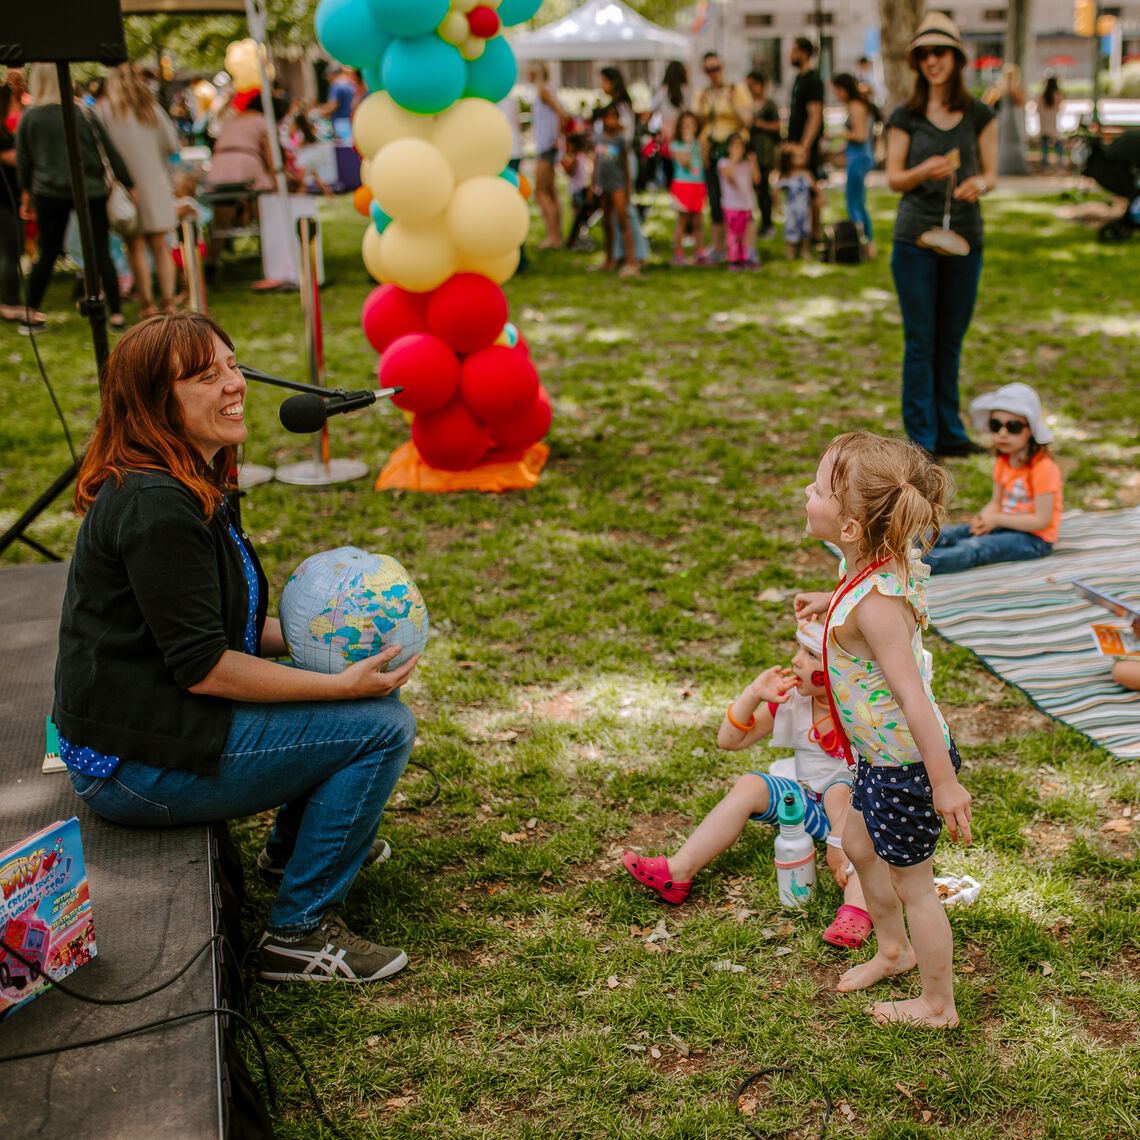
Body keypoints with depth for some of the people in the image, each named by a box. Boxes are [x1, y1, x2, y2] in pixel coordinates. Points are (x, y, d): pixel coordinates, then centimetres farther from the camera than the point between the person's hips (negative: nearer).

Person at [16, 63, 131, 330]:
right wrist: (129, 185, 8)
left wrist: (26, 193, 19)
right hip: (90, 192, -1)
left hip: (49, 193, 1)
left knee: (48, 254, 11)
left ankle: (31, 314, 17)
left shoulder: (29, 118, -1)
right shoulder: (84, 114, -3)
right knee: (101, 253, 1)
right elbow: (111, 153, 1)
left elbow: (23, 161, 6)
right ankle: (116, 314, -1)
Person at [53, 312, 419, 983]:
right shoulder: (156, 507, -23)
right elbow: (202, 667, -22)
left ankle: (294, 844, 32)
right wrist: (340, 685, -20)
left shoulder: (194, 485, 9)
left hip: (163, 720, 10)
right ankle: (299, 936, -4)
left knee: (372, 685, 15)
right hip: (136, 765, -10)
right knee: (384, 725, -13)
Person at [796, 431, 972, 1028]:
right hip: (883, 757, 10)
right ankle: (893, 950, 50)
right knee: (859, 844, 27)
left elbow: (912, 695, -32)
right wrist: (829, 601, 20)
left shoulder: (874, 602, -33)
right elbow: (911, 594, 20)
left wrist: (944, 782, -28)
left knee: (911, 885, 10)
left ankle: (937, 1004, 31)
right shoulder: (878, 567, -5)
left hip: (907, 765, -10)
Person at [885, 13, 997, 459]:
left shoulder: (980, 116, 5)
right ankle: (921, 438, 6)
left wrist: (978, 183, -16)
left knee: (951, 340, 10)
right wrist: (924, 171, -21)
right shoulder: (905, 117, 1)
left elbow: (991, 175, 7)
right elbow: (893, 179, -1)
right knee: (920, 341, 0)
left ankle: (950, 433, 19)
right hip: (915, 238, -2)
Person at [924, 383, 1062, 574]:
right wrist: (983, 519, -12)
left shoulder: (1043, 468, -18)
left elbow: (1042, 520, -20)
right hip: (1006, 526, 9)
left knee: (974, 548, -29)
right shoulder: (1002, 462, 7)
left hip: (1034, 538, -9)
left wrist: (997, 519, -18)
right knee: (947, 534, -8)